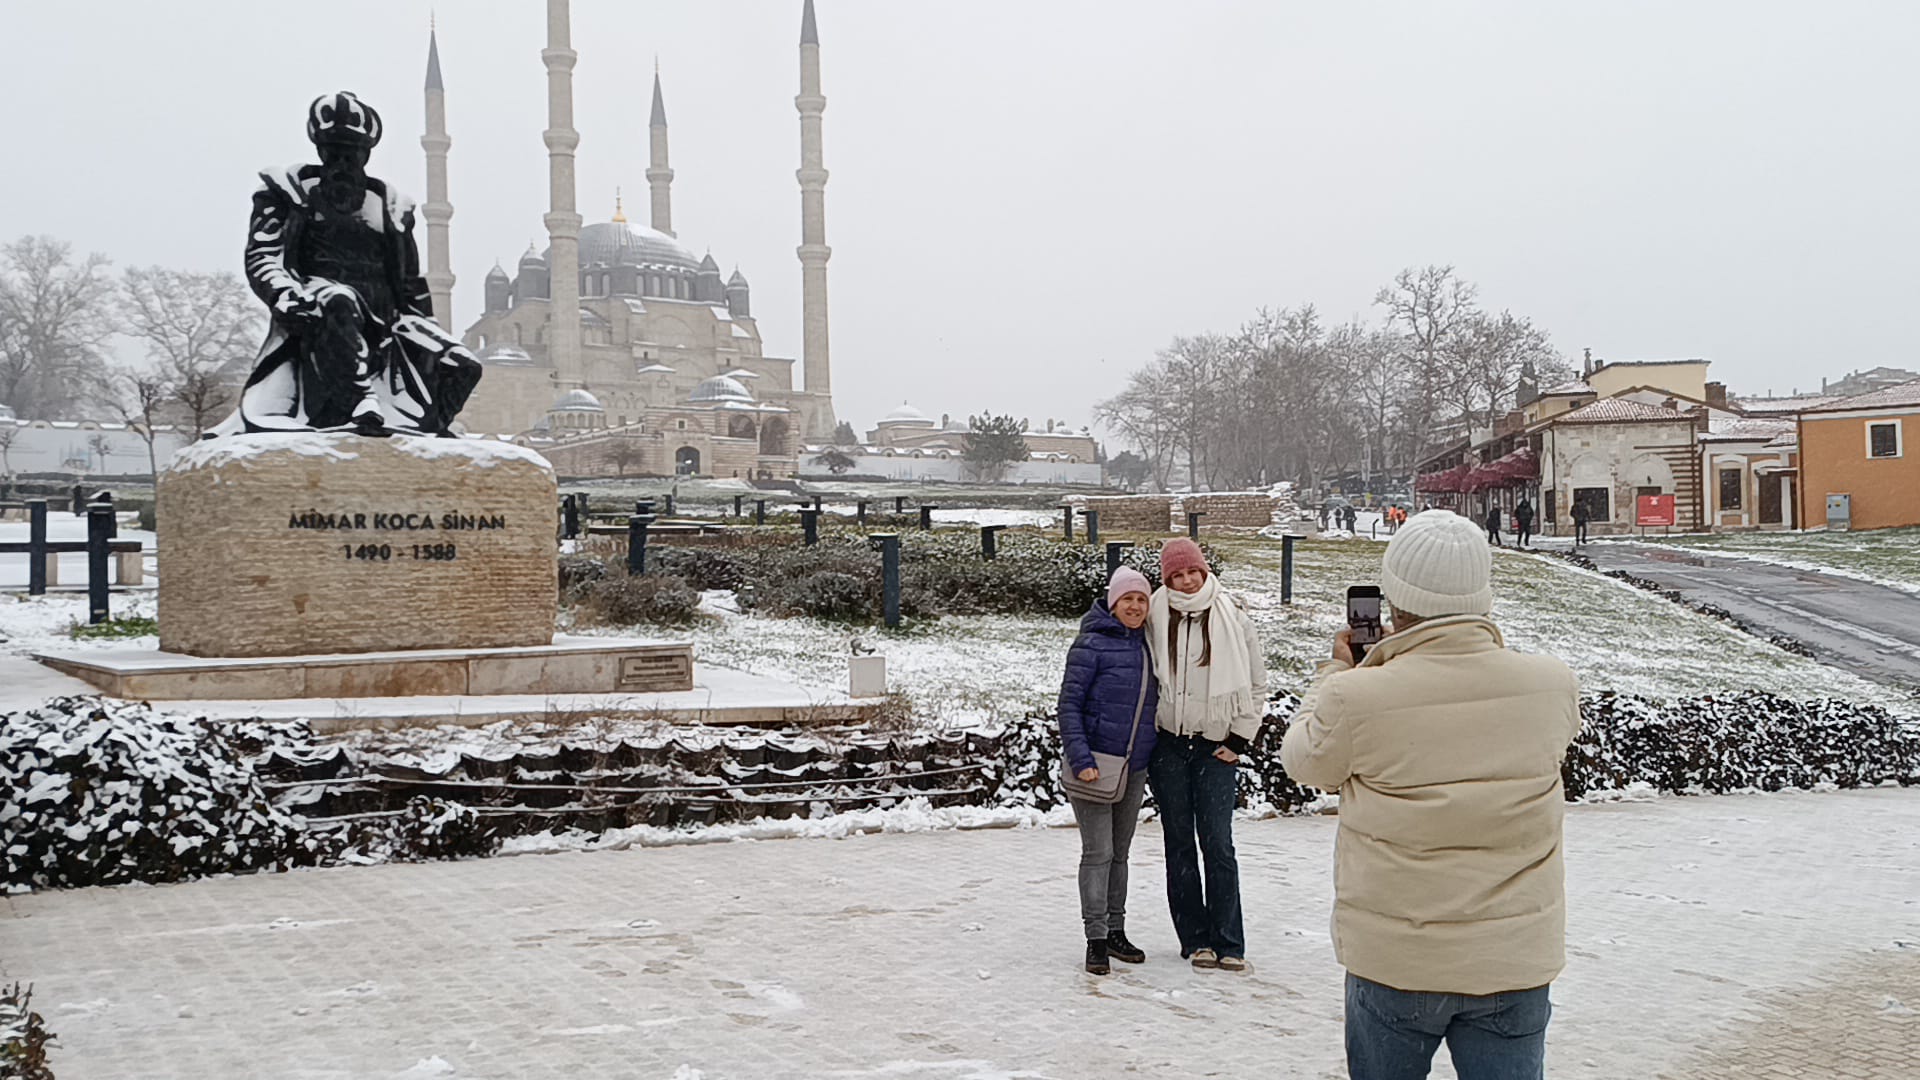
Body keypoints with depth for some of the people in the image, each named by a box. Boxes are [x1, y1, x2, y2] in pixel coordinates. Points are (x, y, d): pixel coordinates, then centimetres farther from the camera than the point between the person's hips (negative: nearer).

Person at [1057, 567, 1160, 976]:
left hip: (1135, 767, 6)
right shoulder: (1092, 644, -10)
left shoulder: (1148, 646, 9)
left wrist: (1156, 758, 13)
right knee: (1098, 852, -6)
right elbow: (1069, 704, -12)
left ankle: (1116, 930, 23)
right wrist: (1080, 759, -20)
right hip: (1094, 764, -6)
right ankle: (1096, 938, -1)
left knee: (1120, 852, 14)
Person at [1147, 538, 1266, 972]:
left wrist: (1240, 738, 3)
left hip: (1216, 746, -1)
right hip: (1167, 745, 1)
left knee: (1218, 843, -6)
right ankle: (1195, 939, 13)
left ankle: (1228, 943, 0)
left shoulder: (1232, 619, 0)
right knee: (1179, 843, 5)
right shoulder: (1154, 618, 0)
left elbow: (1256, 684, 8)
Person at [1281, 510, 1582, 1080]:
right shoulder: (1552, 685, -11)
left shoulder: (1356, 697, -20)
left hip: (1395, 963, -2)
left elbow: (1303, 759, 2)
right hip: (1516, 960, 2)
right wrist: (1494, 651, 18)